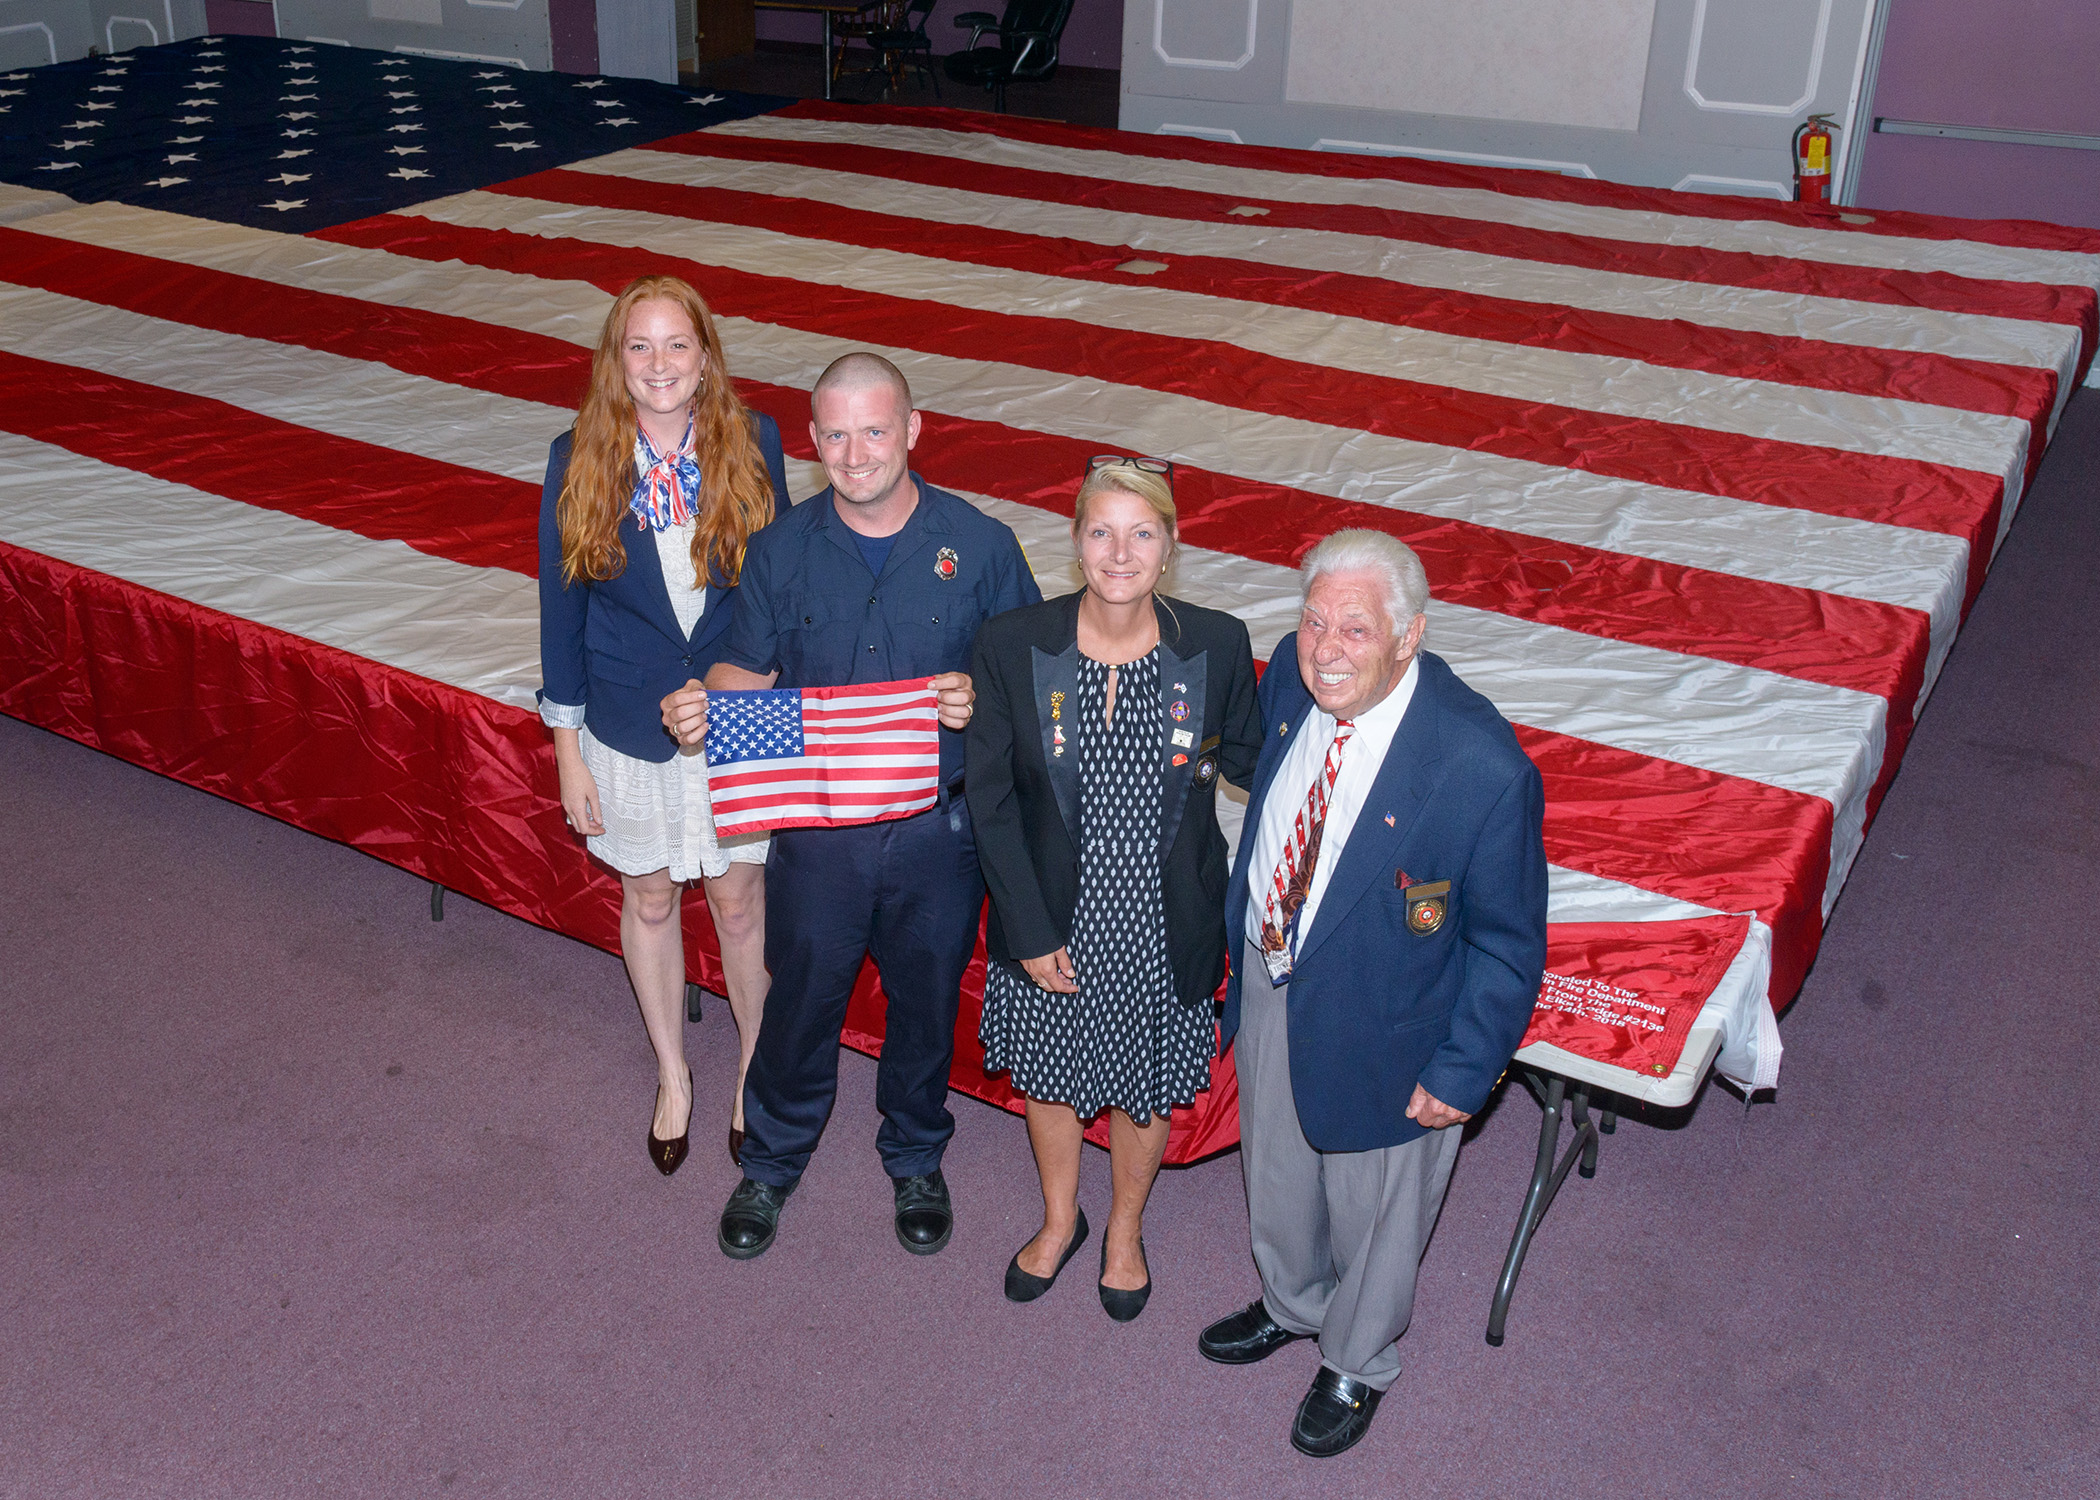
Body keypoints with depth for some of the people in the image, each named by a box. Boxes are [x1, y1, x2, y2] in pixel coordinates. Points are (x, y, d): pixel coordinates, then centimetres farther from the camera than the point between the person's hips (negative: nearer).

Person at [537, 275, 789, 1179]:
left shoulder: (752, 446, -10)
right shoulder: (580, 460, -9)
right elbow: (562, 605, -3)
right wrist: (567, 750, -1)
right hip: (627, 728, 1)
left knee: (740, 901, 13)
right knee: (648, 902, 17)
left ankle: (757, 1070, 37)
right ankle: (671, 1075, 40)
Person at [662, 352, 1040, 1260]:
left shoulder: (979, 546, -8)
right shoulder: (779, 551, -3)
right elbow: (749, 670, 5)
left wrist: (981, 700, -23)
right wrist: (701, 709, -17)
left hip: (938, 828, 0)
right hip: (814, 829, 1)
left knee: (926, 1001, 17)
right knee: (801, 998, 15)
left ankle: (915, 1159, 44)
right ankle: (771, 1163, 42)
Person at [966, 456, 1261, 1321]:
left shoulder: (1217, 647, -14)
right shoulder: (1012, 646, -15)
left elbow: (1248, 758, 2)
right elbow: (991, 802, -10)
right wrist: (1032, 935, -11)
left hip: (1164, 925, 0)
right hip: (1053, 921, 0)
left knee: (1145, 1092, 21)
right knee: (1048, 1081, 23)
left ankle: (1125, 1232, 51)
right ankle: (1060, 1221, 53)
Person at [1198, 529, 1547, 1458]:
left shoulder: (1482, 766, -33)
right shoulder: (1293, 676, -16)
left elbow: (1508, 941, -20)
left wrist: (1462, 1071, -15)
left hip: (1379, 1025, -5)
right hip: (1268, 978, 6)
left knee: (1372, 1205, 21)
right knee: (1275, 1165, 30)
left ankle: (1357, 1364, 52)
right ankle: (1291, 1304, 61)